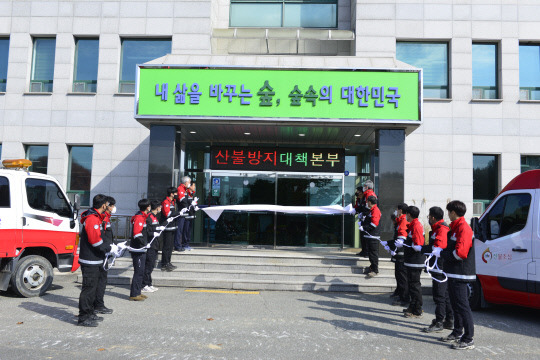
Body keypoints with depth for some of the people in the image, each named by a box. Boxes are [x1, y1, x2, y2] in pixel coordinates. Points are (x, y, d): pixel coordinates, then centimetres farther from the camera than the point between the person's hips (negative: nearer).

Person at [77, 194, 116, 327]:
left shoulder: (96, 217, 15)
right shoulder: (92, 219, -19)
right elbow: (95, 241, -24)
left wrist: (111, 246, 14)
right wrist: (109, 248, -14)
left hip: (94, 260, 11)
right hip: (90, 261, -11)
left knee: (93, 287, 18)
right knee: (89, 287, -5)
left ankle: (89, 314, 29)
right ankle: (83, 318, 3)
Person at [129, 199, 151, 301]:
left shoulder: (142, 216, 16)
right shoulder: (139, 217, -16)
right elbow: (137, 234, -25)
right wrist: (145, 244, -21)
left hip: (141, 249, 10)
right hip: (138, 250, -10)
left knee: (140, 271, 15)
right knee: (139, 271, -6)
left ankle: (137, 292, 23)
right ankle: (134, 295, -1)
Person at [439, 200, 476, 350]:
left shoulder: (464, 228, -17)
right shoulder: (455, 227, 16)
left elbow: (460, 253, -24)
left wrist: (443, 254, -11)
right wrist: (444, 252, 5)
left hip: (460, 275, -11)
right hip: (453, 274, 11)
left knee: (462, 306, -6)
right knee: (456, 304, 19)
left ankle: (468, 340, 0)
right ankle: (457, 333, 31)